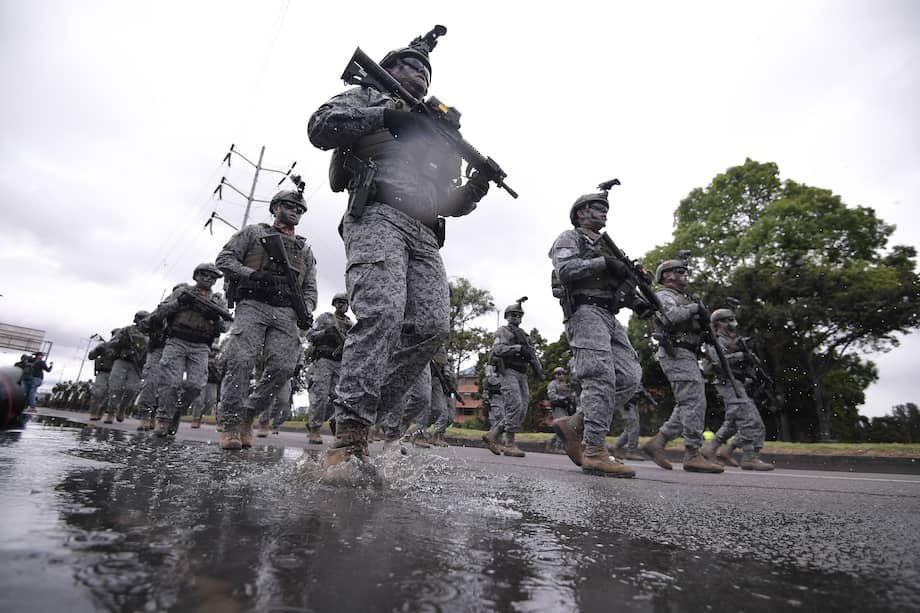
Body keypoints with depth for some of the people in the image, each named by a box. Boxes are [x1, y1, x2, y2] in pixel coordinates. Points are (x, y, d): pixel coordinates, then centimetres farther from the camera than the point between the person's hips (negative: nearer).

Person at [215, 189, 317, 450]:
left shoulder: (306, 250, 27)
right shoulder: (253, 232, 19)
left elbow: (310, 288, 23)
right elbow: (225, 259, 8)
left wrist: (306, 311, 2)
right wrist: (253, 275, -10)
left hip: (287, 313, 3)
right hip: (253, 304, -2)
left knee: (282, 367, -13)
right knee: (241, 360, -18)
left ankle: (248, 417, 5)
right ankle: (230, 423, -5)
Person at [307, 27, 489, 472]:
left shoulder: (437, 130, 36)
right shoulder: (366, 97, 23)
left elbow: (448, 203, 30)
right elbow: (321, 127, 3)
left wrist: (473, 190, 8)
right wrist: (384, 112, -3)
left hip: (424, 232, 6)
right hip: (378, 215, -5)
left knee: (432, 326, -14)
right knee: (382, 311, -27)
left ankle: (365, 412, -6)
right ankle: (349, 437, -24)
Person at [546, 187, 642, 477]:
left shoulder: (605, 246, 31)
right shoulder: (569, 238, 8)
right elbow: (564, 269, -13)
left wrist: (631, 300, 7)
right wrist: (604, 263, -13)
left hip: (609, 317, 8)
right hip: (585, 312, -8)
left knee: (630, 377, -3)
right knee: (600, 379, -16)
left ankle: (574, 425, 3)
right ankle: (595, 453, -13)